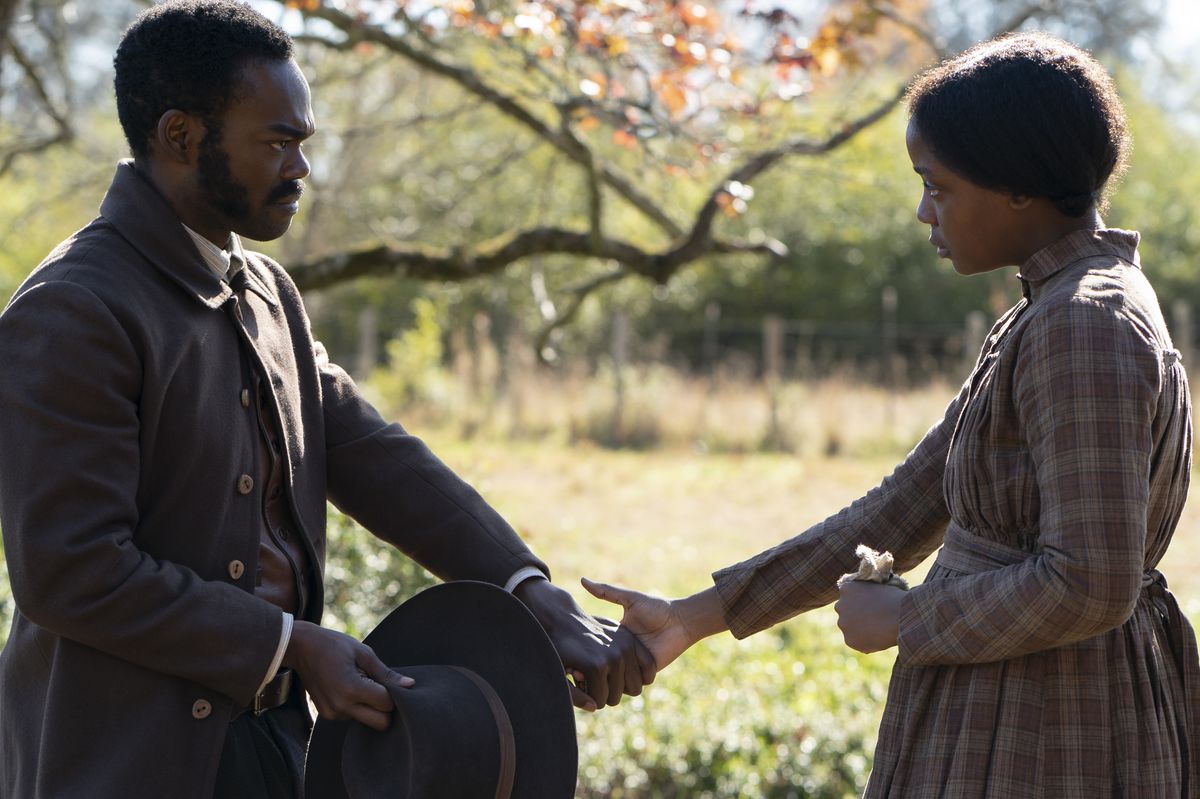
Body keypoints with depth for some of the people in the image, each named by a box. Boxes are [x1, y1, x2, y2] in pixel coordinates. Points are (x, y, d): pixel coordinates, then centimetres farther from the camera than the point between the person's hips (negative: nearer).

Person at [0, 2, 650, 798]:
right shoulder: (68, 315, -15)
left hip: (277, 733, 8)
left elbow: (375, 462, 5)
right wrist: (292, 646, -16)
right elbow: (71, 573, -20)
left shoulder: (268, 293, 12)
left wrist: (538, 600, -7)